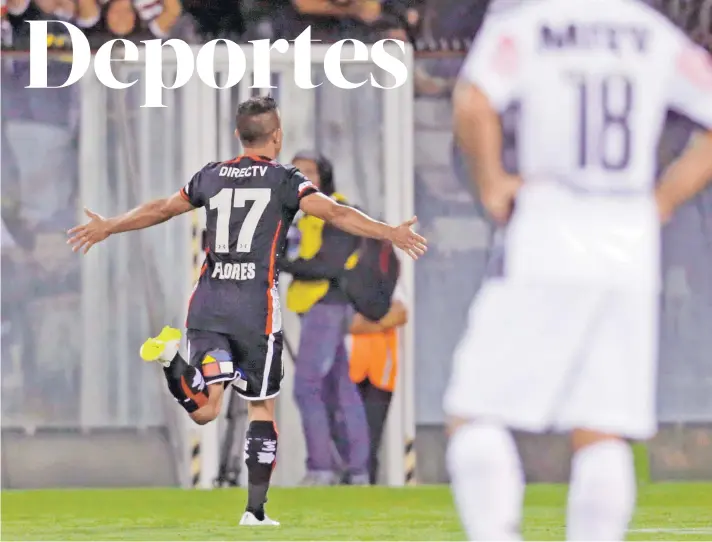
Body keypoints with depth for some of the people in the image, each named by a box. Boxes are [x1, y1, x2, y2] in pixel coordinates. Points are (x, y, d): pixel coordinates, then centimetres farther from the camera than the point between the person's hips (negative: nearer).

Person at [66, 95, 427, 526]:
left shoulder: (212, 176, 13)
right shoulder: (284, 179, 0)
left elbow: (160, 210, 25)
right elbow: (334, 213, -13)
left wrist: (107, 228, 39)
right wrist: (390, 233, -15)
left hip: (208, 303, 3)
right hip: (256, 305, -3)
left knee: (205, 411, -5)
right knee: (263, 408, 9)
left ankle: (174, 361, -33)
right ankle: (256, 509, 7)